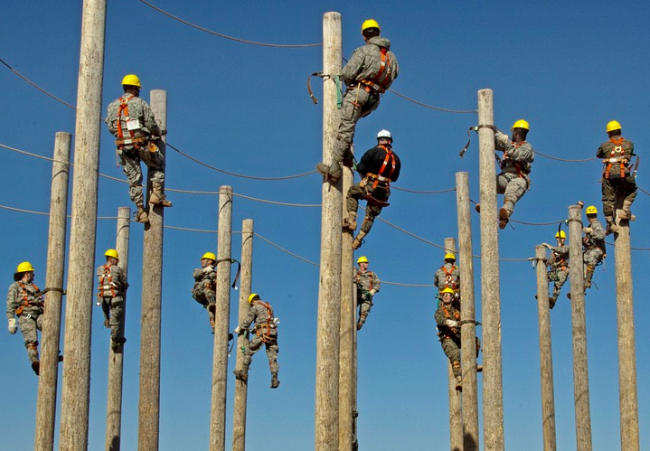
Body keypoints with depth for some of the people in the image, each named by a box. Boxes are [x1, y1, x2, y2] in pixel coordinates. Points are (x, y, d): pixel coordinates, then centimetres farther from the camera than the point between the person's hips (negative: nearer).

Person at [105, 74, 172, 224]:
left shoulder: (113, 105, 9)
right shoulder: (140, 103, -2)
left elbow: (111, 127, 6)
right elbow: (150, 124, -4)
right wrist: (160, 132, 14)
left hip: (123, 146, 4)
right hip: (142, 144, -3)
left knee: (134, 179, 7)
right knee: (158, 165, 19)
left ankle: (141, 211, 4)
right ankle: (156, 194, 3)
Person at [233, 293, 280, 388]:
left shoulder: (255, 307, 3)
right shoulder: (269, 307, 24)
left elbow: (247, 320, 5)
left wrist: (239, 329, 20)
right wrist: (255, 328, 41)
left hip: (263, 333, -6)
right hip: (273, 333, 6)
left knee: (248, 351, 6)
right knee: (272, 357, 1)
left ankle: (244, 373, 4)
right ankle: (275, 380, -8)